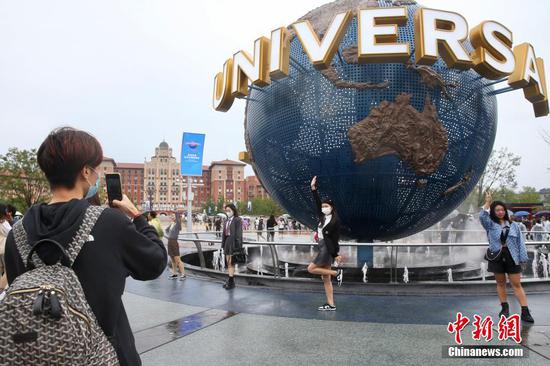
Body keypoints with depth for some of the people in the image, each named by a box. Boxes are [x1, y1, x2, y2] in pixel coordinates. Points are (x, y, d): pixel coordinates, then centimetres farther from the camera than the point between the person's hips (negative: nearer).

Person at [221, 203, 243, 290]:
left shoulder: (237, 220, -9)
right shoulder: (227, 221, 13)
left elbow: (239, 234, -14)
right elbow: (224, 233, 15)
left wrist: (237, 245, -18)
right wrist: (223, 244, 12)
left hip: (233, 243, -8)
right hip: (227, 242, 8)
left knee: (231, 263, -4)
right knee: (228, 263, 12)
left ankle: (231, 282, 3)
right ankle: (230, 280, 21)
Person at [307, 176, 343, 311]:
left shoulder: (335, 221, -10)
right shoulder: (322, 217, 8)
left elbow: (336, 238, -10)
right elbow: (317, 203, 3)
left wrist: (336, 254, -9)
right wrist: (313, 189, -4)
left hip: (328, 249, -8)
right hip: (322, 248, 8)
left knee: (311, 269, -7)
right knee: (326, 279, 7)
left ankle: (337, 273, 1)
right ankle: (331, 305, 11)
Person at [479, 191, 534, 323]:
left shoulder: (513, 225, 3)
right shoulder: (490, 224, 1)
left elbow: (520, 242, 2)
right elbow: (482, 216, -20)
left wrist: (522, 258, -3)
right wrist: (488, 202, -22)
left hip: (511, 257, 0)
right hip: (496, 257, 0)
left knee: (517, 284, 1)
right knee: (500, 283, 12)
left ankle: (525, 311, 2)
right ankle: (504, 307, 25)